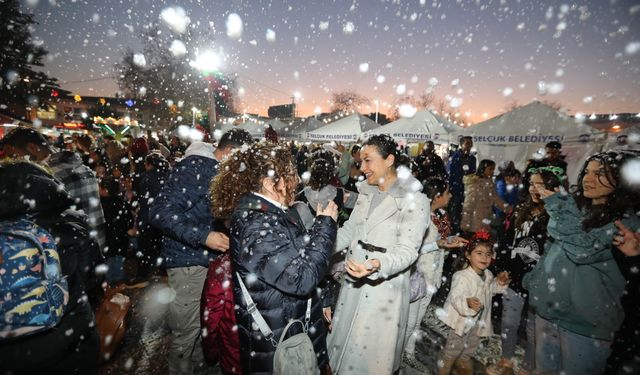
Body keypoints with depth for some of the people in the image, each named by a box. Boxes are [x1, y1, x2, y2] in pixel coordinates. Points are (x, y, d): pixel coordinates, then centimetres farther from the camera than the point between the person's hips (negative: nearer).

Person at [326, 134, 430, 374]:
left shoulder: (414, 200, -14)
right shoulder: (366, 192, 7)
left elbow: (408, 250, -19)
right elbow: (349, 231, 10)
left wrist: (378, 265, -37)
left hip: (384, 292, -6)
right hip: (353, 285, 6)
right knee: (343, 348, 22)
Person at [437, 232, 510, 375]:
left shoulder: (488, 274, -3)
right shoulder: (462, 277, -32)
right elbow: (455, 297, -37)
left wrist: (499, 283, 1)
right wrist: (468, 302, -56)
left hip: (478, 322, 8)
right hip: (461, 320, -8)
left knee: (469, 350, 29)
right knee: (452, 350, 8)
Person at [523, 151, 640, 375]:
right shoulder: (576, 210, 8)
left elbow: (583, 250, -25)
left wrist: (558, 204, -18)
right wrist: (533, 281, 15)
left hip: (584, 322, -5)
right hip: (546, 309, 6)